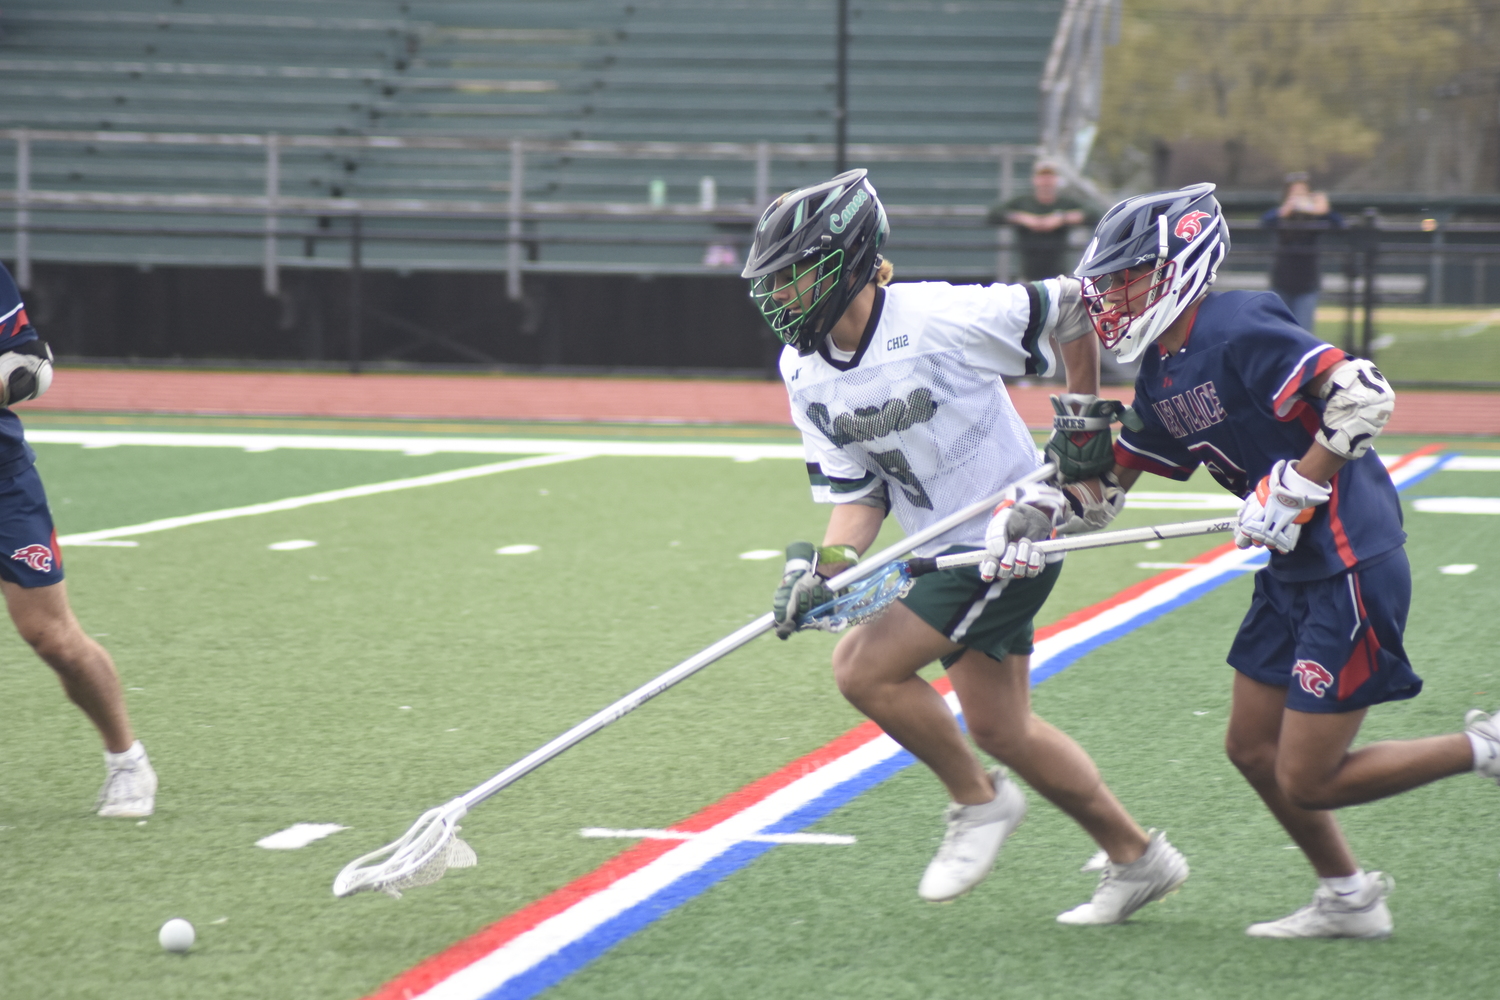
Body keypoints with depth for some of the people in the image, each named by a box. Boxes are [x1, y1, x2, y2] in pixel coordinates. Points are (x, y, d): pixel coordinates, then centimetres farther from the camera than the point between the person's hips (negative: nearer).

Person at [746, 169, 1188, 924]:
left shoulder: (941, 319, -23)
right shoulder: (804, 372, -1)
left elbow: (1070, 310, -12)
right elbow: (858, 490, 3)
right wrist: (825, 570, -15)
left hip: (1015, 537, -8)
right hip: (948, 550, 8)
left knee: (864, 667, -16)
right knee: (999, 730, 13)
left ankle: (979, 801, 4)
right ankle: (1138, 859, 28)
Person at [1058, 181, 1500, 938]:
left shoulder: (1239, 330, -18)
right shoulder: (1162, 374, 11)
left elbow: (1364, 395, -25)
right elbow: (1107, 476, 19)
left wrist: (1295, 490, -23)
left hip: (1352, 568, -10)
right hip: (1293, 572, 10)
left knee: (1307, 782, -7)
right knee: (1252, 750, 14)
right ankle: (1348, 899, 28)